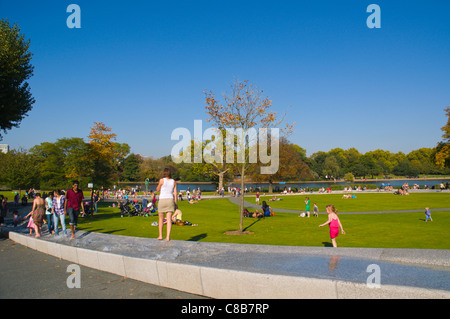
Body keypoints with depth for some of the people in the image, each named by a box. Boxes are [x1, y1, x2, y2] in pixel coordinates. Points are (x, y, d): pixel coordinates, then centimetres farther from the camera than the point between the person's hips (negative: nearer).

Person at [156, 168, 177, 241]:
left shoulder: (162, 180, -6)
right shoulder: (174, 181, 5)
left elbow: (157, 190, 6)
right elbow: (175, 193, 6)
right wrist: (175, 203, 11)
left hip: (162, 200, -3)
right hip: (170, 200, 3)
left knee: (161, 219, 12)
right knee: (169, 219, 1)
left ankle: (160, 236, 19)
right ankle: (168, 237, -6)